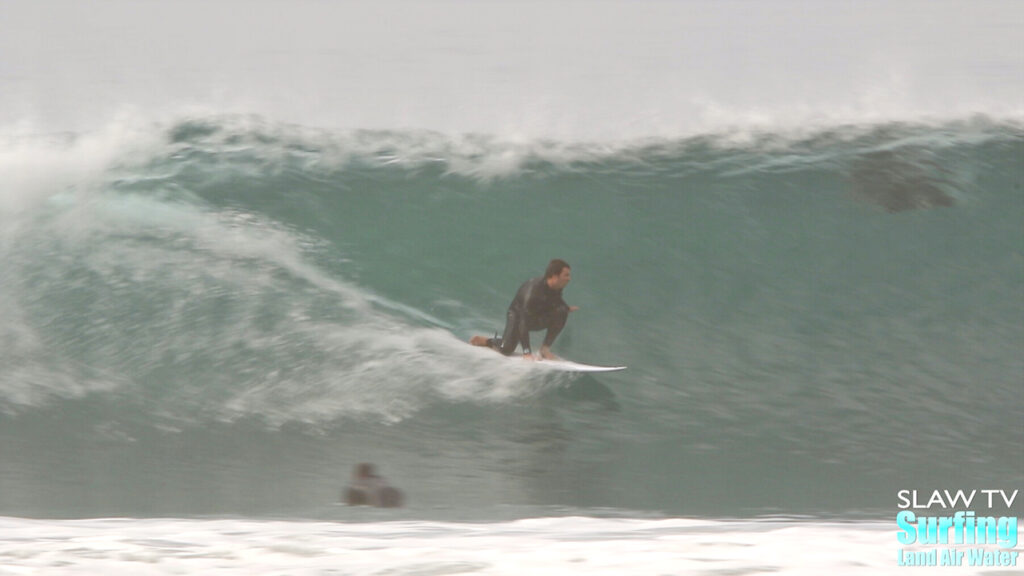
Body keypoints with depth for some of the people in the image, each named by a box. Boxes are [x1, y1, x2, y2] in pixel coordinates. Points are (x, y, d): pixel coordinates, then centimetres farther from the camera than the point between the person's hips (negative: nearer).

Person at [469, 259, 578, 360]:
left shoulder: (557, 288, -17)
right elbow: (524, 322, -37)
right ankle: (483, 340, 12)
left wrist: (567, 308, -3)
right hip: (518, 313, -6)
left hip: (539, 315, 6)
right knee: (506, 349, -21)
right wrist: (526, 352, -39)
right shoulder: (534, 290, -38)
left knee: (561, 312, -23)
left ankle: (545, 348, -13)